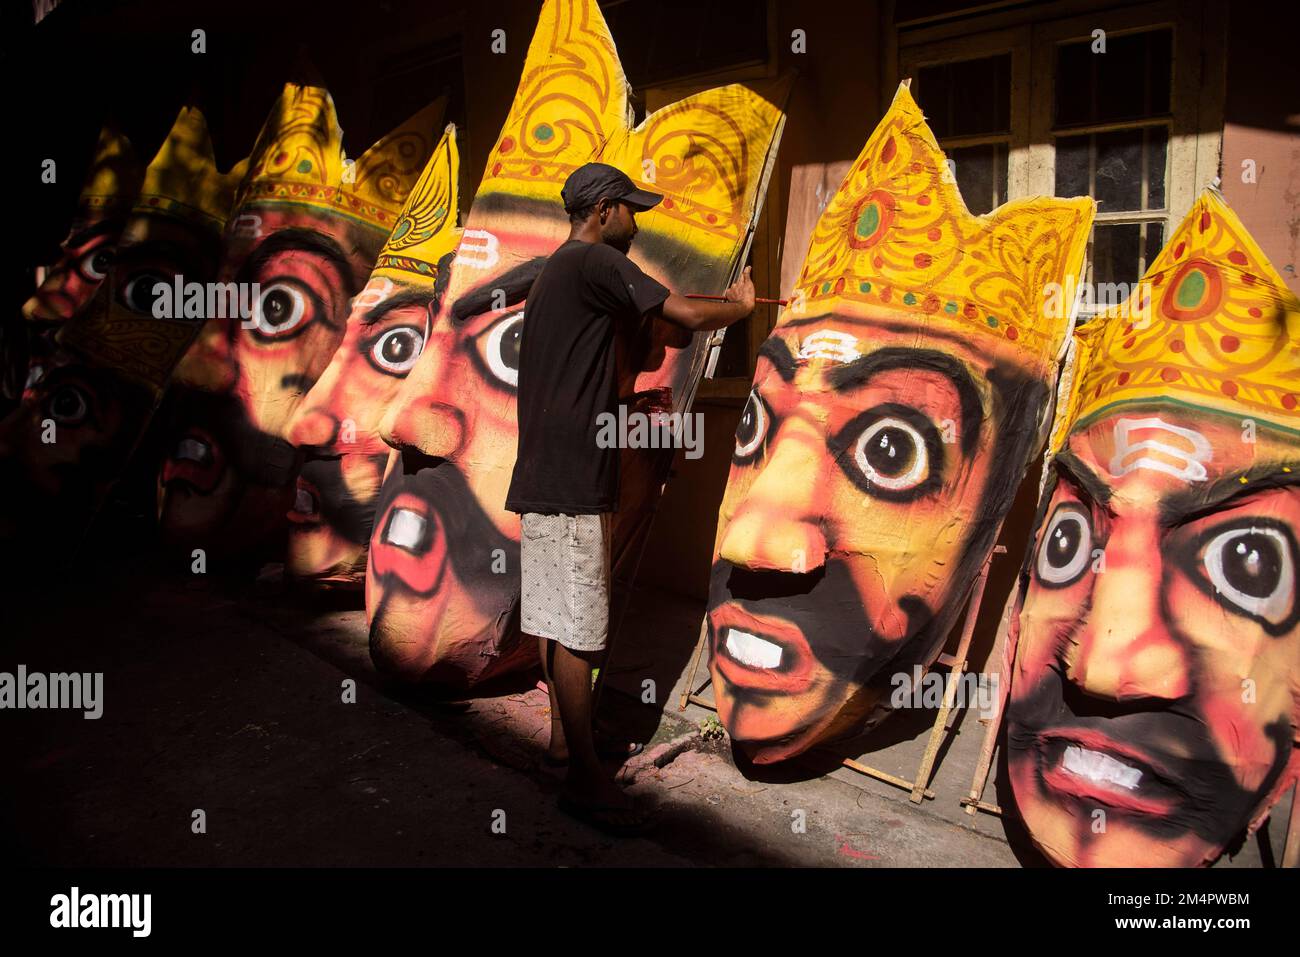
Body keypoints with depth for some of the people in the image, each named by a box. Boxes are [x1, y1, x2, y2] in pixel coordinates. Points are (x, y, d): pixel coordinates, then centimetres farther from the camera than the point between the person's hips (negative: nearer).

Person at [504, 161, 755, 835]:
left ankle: (563, 737, 29)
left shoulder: (552, 274, 21)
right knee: (577, 628, -6)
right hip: (571, 480, -10)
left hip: (543, 475, 10)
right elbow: (689, 314, -15)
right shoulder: (595, 261, -10)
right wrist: (742, 305, 4)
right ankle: (585, 779, 2)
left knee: (553, 616, 16)